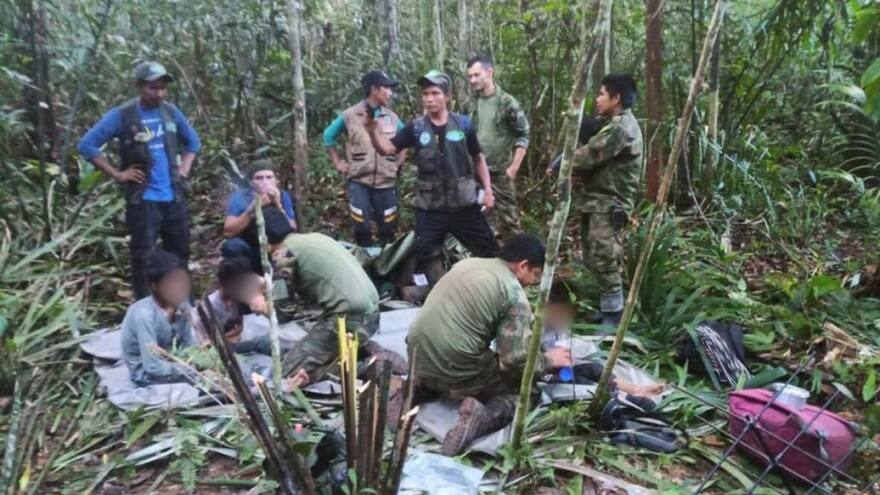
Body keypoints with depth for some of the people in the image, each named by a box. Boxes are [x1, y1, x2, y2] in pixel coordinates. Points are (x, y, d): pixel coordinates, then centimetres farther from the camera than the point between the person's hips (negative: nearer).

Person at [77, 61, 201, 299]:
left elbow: (192, 141, 22)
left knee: (180, 253, 13)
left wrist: (184, 168, 9)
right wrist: (117, 174, -10)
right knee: (143, 256, -1)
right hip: (143, 200, -5)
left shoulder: (171, 111, 6)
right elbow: (87, 145, -7)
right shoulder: (122, 115, -8)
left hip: (174, 197, 5)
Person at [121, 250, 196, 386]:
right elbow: (153, 367, -30)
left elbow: (189, 345, -3)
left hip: (169, 359, 7)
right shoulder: (145, 315, -30)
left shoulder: (181, 306, -12)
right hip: (146, 372, -7)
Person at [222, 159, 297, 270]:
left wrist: (278, 206, -29)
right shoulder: (240, 197, -14)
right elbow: (228, 232, -24)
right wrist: (252, 209, -34)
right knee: (232, 246, -31)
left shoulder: (283, 196, -10)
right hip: (248, 252, -2)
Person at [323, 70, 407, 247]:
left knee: (388, 229, 7)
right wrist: (338, 163, 6)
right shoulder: (350, 115, -2)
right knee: (361, 228, -1)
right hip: (358, 181, -2)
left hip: (386, 182, 3)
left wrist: (399, 161, 10)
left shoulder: (392, 117, 6)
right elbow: (328, 136, 10)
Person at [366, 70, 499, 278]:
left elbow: (478, 158, 9)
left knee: (491, 253, 10)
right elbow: (387, 148, -7)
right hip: (430, 209, 0)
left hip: (464, 205, 0)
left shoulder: (463, 124, -1)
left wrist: (488, 190, 3)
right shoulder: (416, 127, -1)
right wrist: (373, 130, -27)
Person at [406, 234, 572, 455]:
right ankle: (482, 417, -14)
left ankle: (420, 387, 13)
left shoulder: (467, 263, 13)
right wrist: (548, 360, 6)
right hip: (454, 371, -7)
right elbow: (516, 359, -13)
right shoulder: (515, 294, -9)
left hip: (418, 358, 7)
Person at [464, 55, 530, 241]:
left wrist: (513, 167, -12)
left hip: (501, 171, -4)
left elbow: (523, 136, -7)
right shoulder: (469, 104, 5)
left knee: (508, 216, 0)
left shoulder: (507, 103, -8)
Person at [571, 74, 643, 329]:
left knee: (604, 260, -7)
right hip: (599, 201, 11)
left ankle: (613, 317, 2)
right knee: (595, 259, 15)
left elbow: (586, 156, -19)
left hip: (609, 204, -11)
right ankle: (607, 308, 26)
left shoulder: (620, 128, -17)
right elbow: (592, 153, 15)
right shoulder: (616, 124, 18)